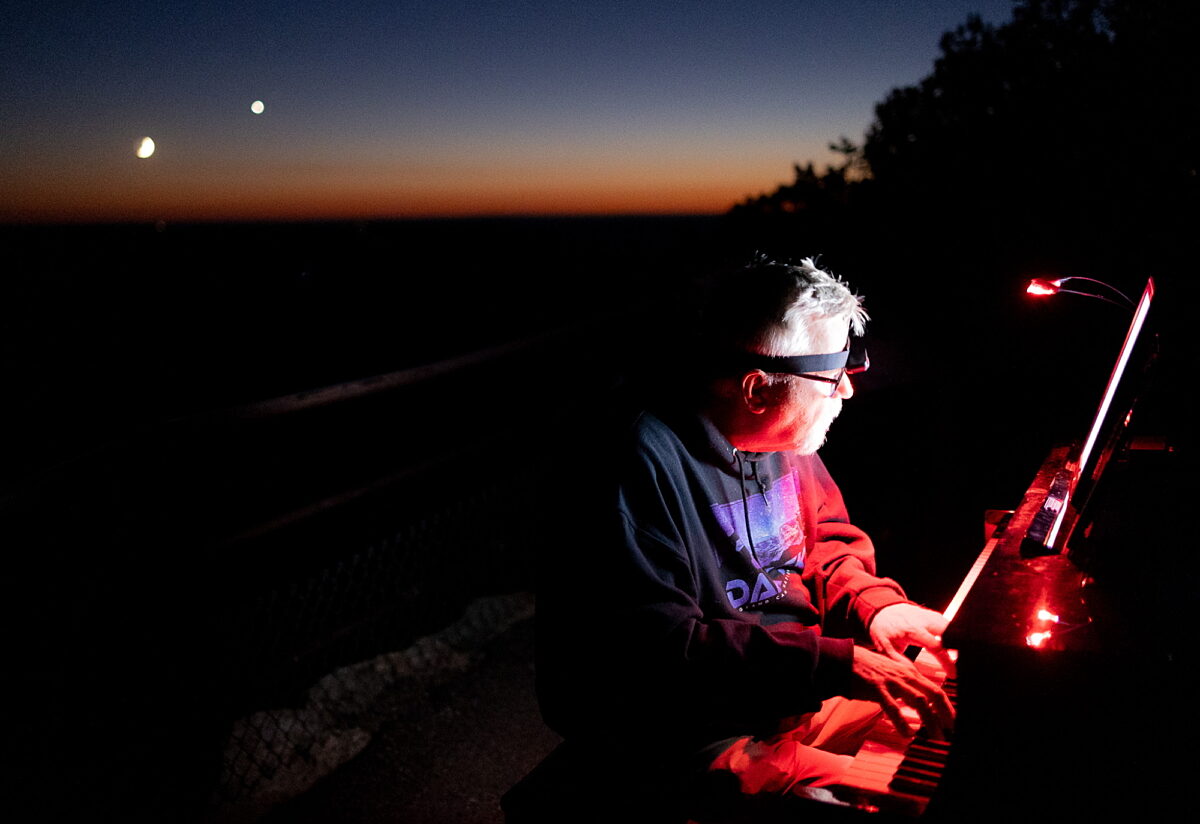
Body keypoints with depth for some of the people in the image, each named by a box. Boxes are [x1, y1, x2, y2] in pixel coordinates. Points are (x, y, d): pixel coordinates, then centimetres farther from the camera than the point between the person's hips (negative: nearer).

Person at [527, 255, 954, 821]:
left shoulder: (783, 433, 1)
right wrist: (840, 663, -31)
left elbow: (828, 539, 15)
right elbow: (658, 652, -29)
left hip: (799, 690, 8)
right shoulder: (643, 466, -25)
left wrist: (873, 604, -6)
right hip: (690, 744, -8)